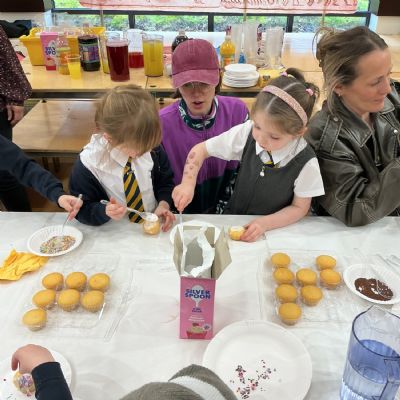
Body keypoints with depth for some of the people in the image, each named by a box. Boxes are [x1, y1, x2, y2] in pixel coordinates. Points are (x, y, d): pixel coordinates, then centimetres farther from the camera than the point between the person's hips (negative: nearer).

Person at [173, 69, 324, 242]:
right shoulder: (247, 132, -15)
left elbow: (299, 207, -7)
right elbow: (200, 150, -5)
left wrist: (264, 224, -21)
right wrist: (188, 184, -19)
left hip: (275, 228, -1)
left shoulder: (306, 163, -20)